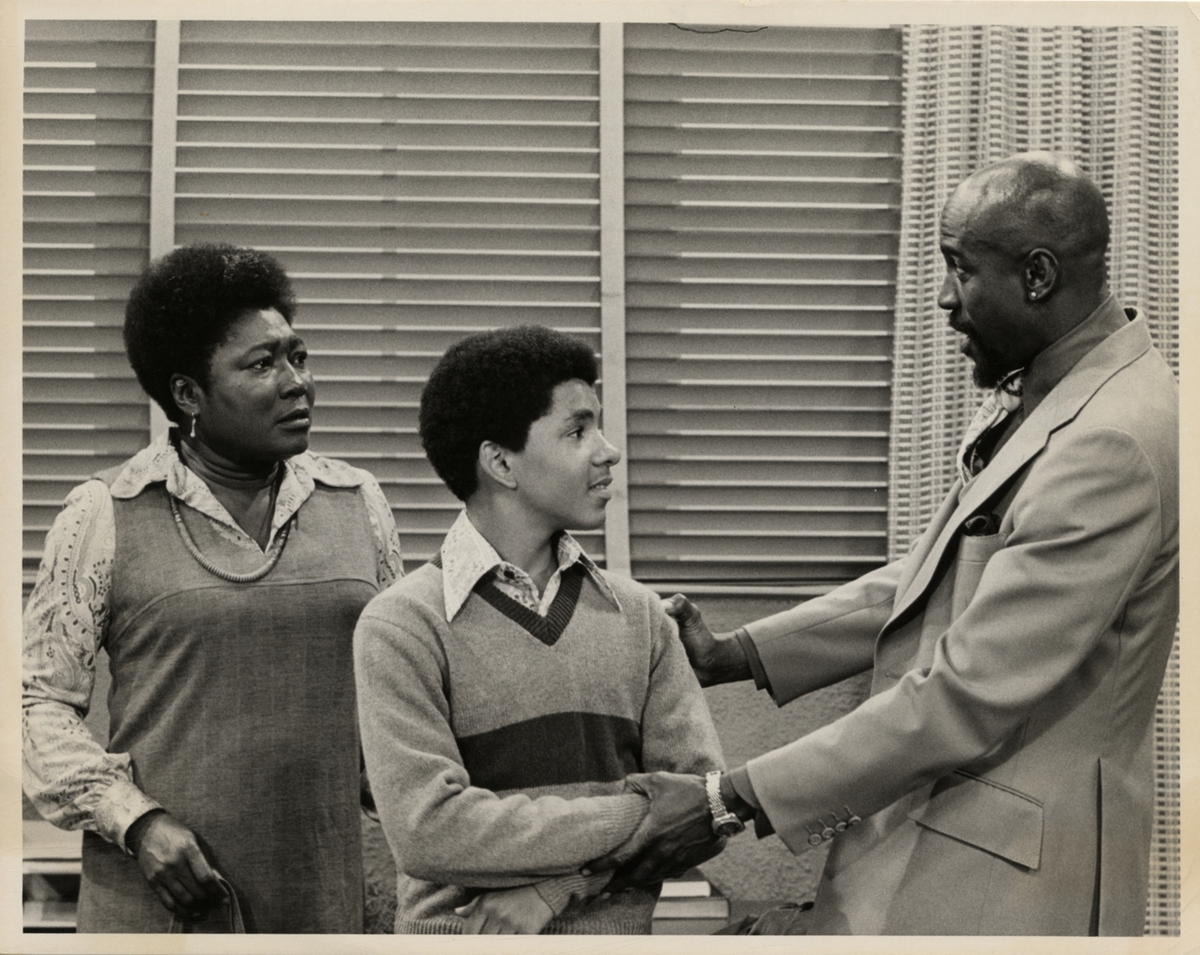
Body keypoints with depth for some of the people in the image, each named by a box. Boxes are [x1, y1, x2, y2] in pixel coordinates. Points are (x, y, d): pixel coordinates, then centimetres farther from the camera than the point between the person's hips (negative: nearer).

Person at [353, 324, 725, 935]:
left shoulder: (639, 616, 5)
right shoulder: (403, 626, -8)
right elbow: (428, 829, -18)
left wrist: (552, 889, -15)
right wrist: (635, 817, -15)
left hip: (621, 931, 4)